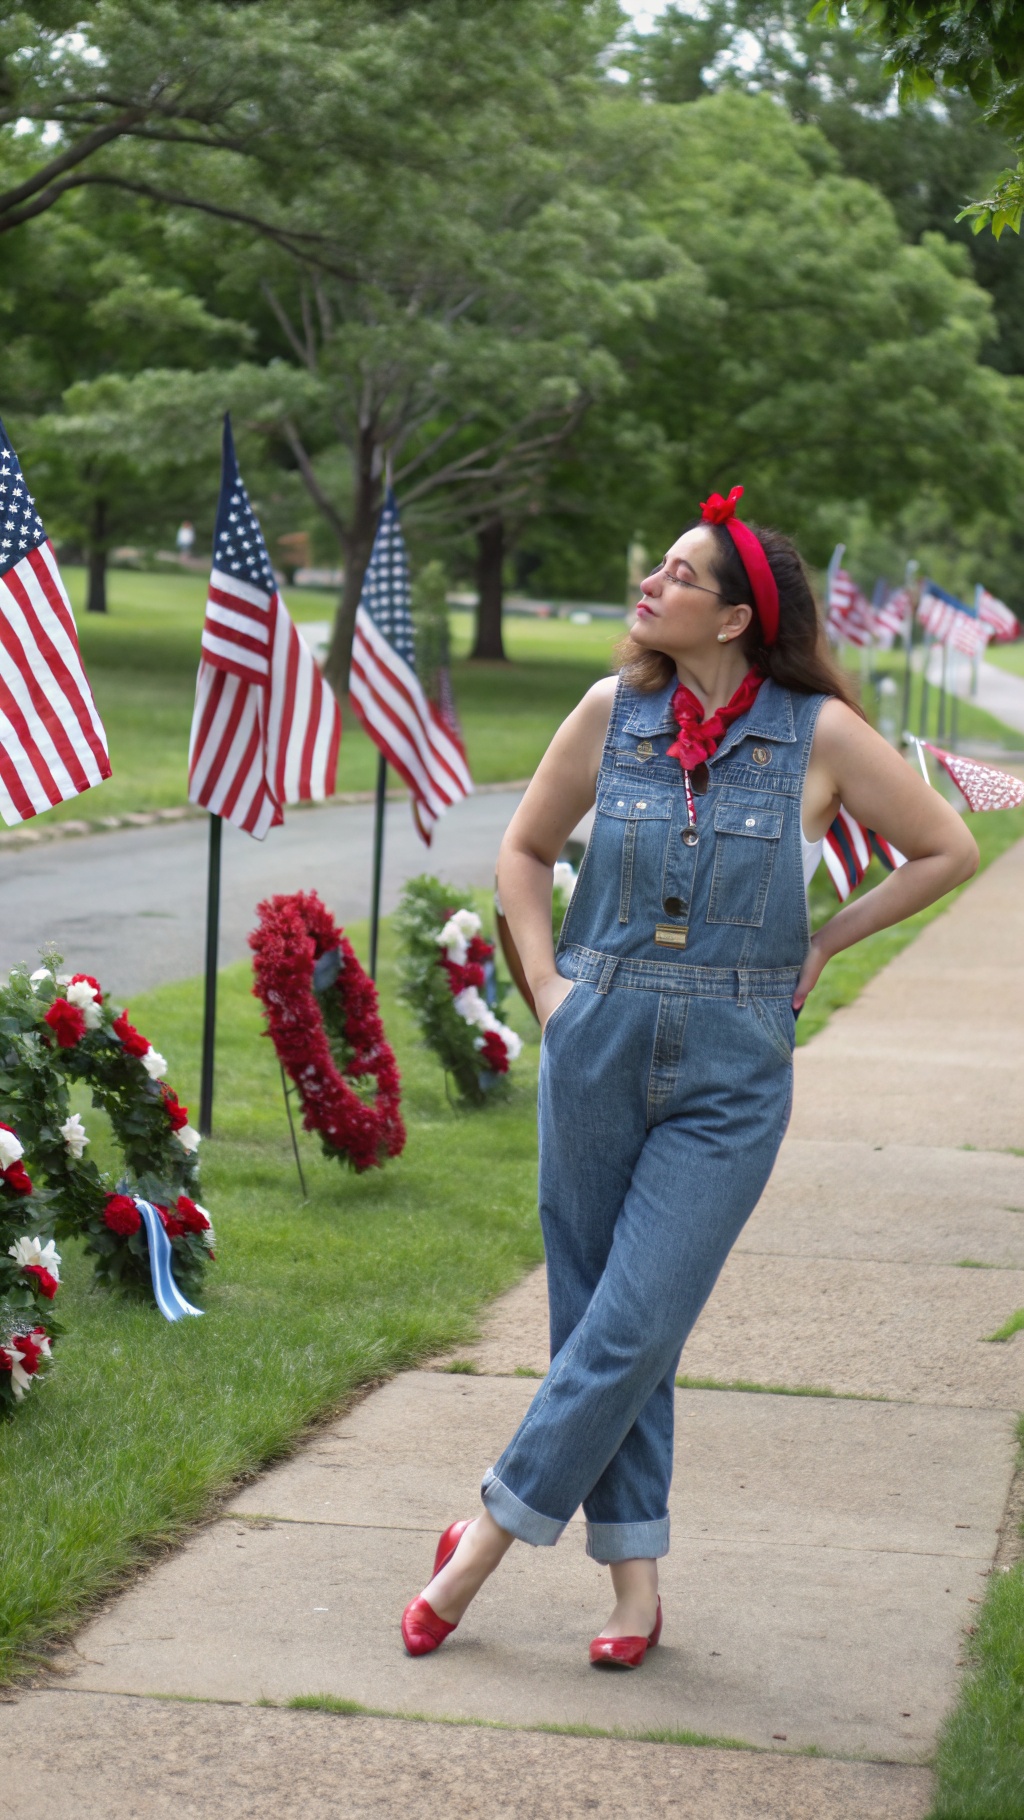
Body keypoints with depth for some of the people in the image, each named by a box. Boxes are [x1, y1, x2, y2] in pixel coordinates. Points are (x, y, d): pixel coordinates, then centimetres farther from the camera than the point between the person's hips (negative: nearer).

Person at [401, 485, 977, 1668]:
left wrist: (821, 946, 3)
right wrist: (547, 988, 5)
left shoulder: (820, 735, -5)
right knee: (596, 1315, 6)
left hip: (730, 1077, -3)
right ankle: (635, 1583, 16)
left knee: (634, 1327, -7)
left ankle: (488, 1537, 8)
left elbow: (947, 851, 6)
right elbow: (525, 849, 16)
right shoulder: (615, 713, 2)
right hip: (599, 1045, 3)